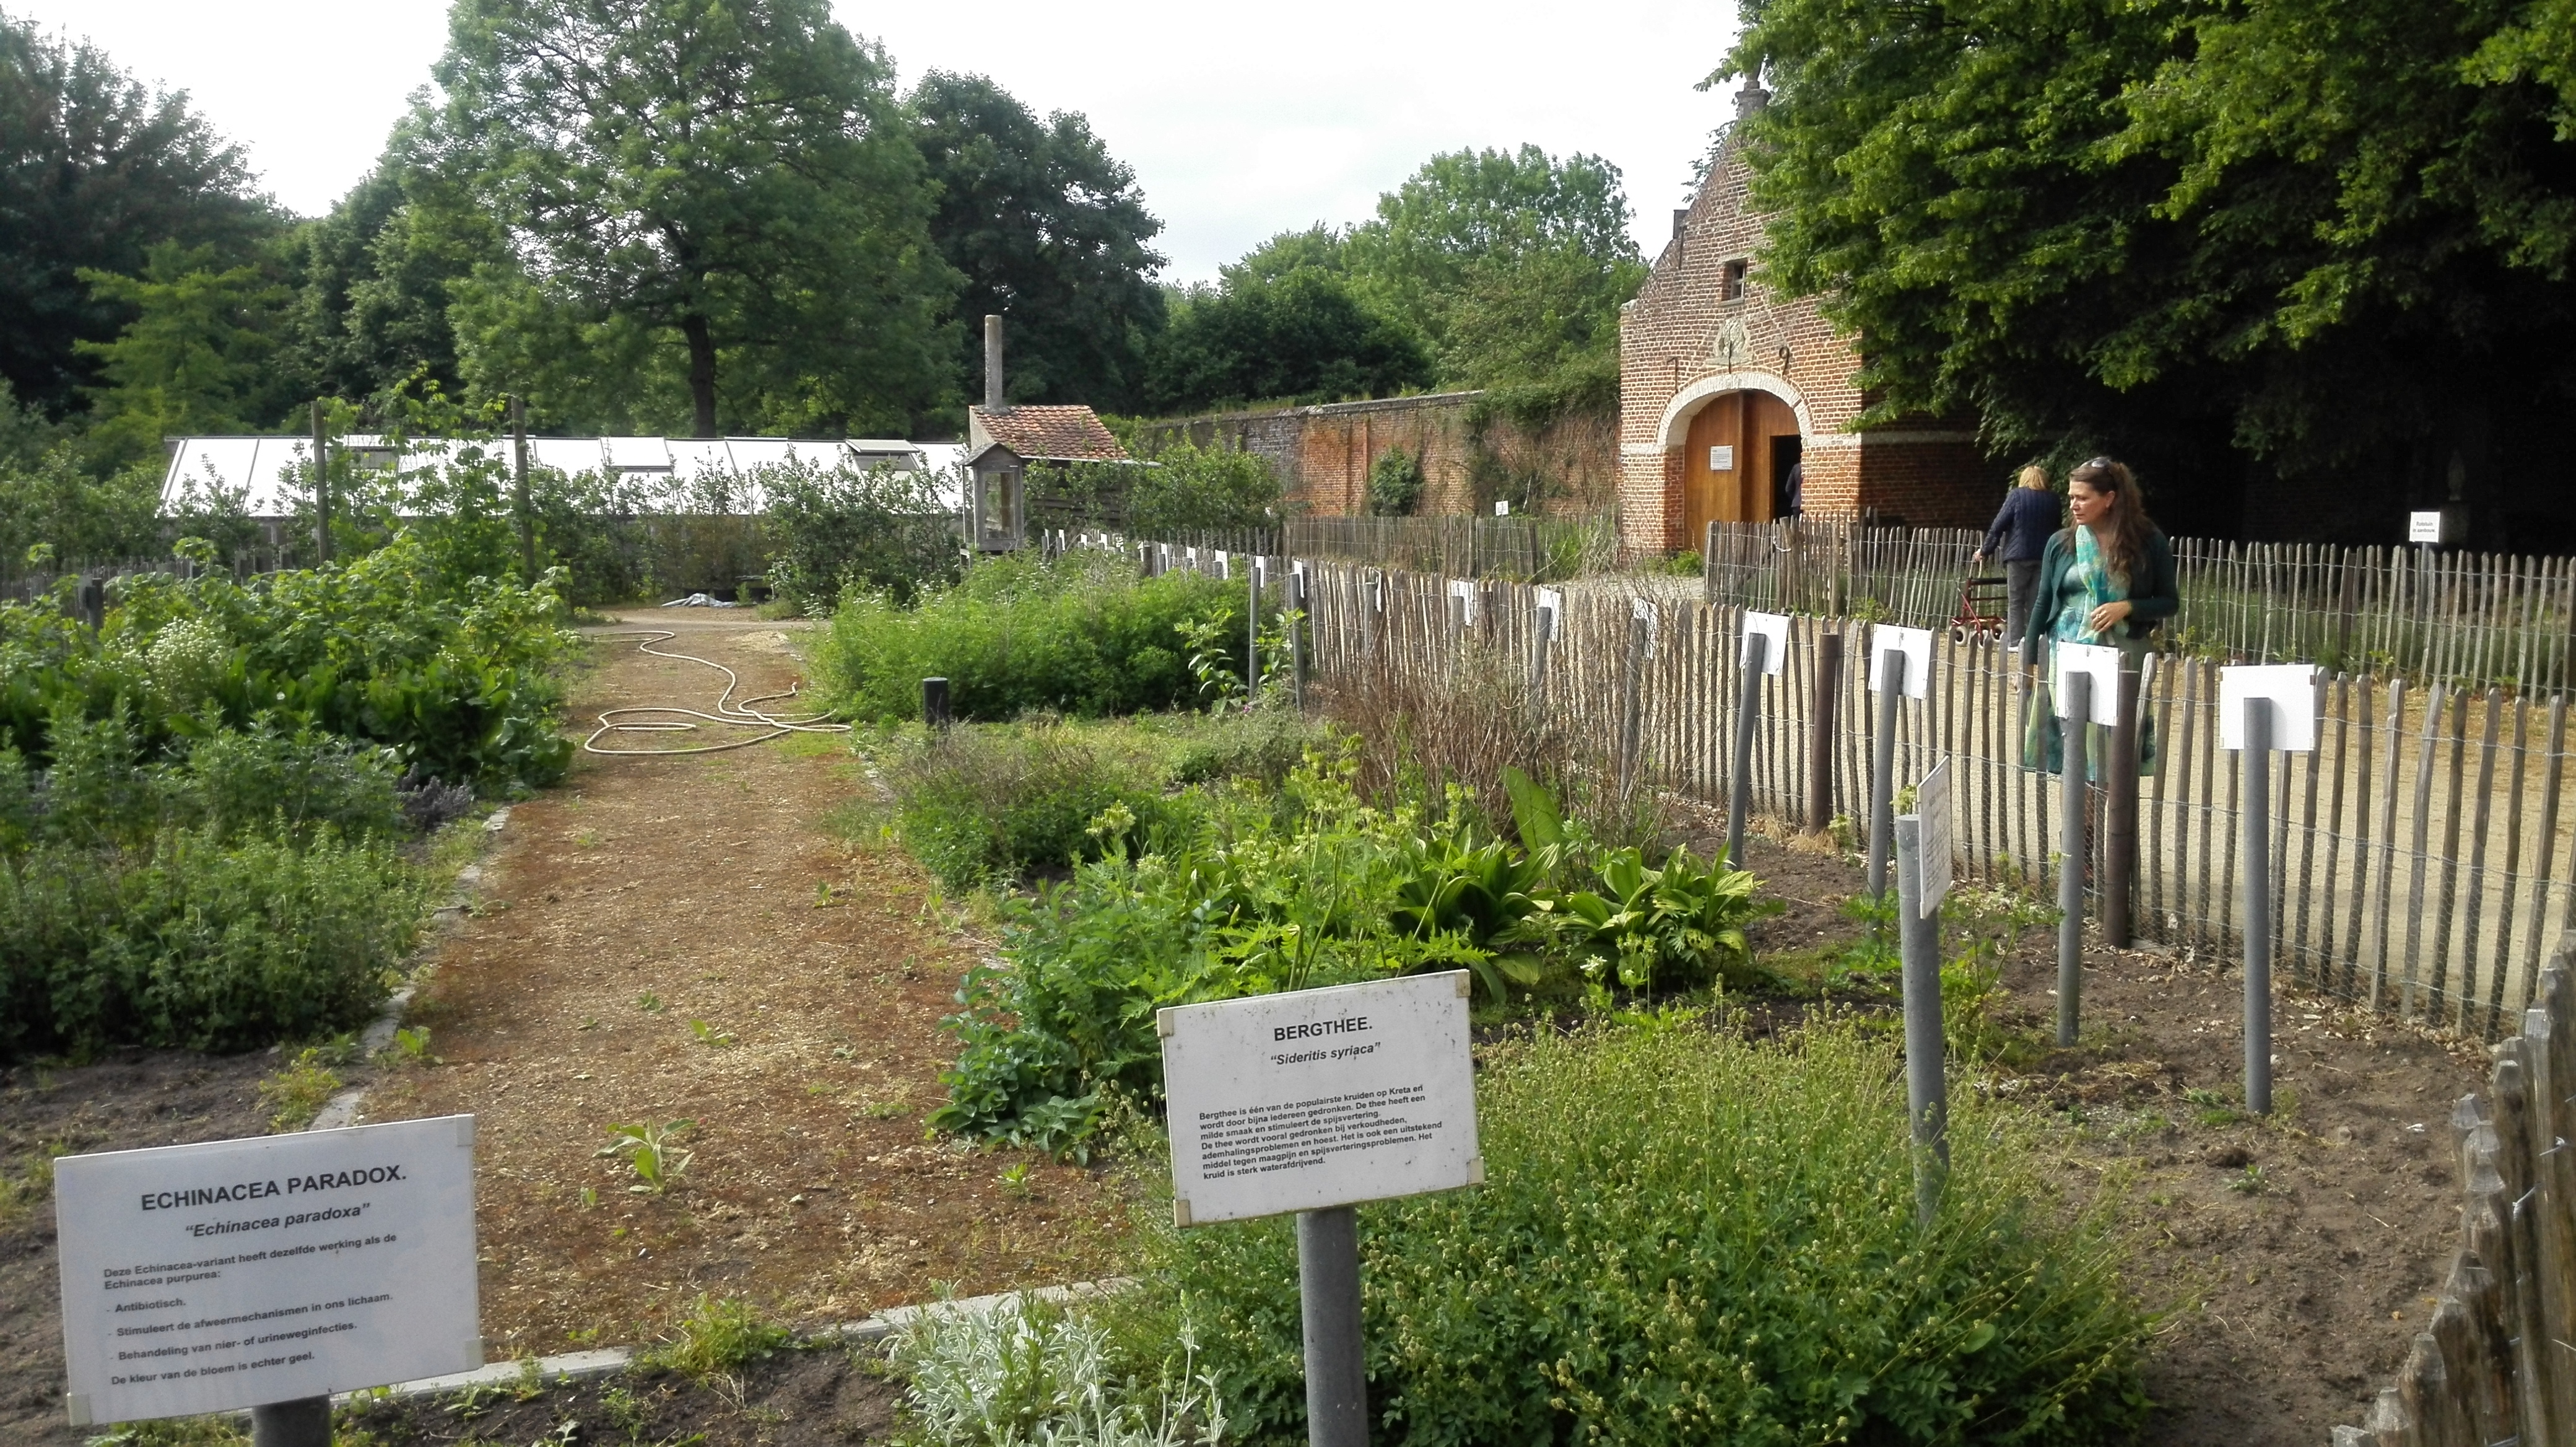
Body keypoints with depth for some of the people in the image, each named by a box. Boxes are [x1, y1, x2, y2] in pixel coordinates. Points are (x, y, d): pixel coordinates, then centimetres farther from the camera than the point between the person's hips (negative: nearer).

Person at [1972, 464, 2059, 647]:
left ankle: (2015, 642, -4)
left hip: (2019, 555, -4)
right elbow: (2056, 528, 14)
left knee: (2016, 600, 1)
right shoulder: (2053, 499, 10)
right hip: (2044, 556, 4)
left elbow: (1999, 525, -4)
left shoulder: (2016, 495, -2)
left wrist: (1985, 550, 2)